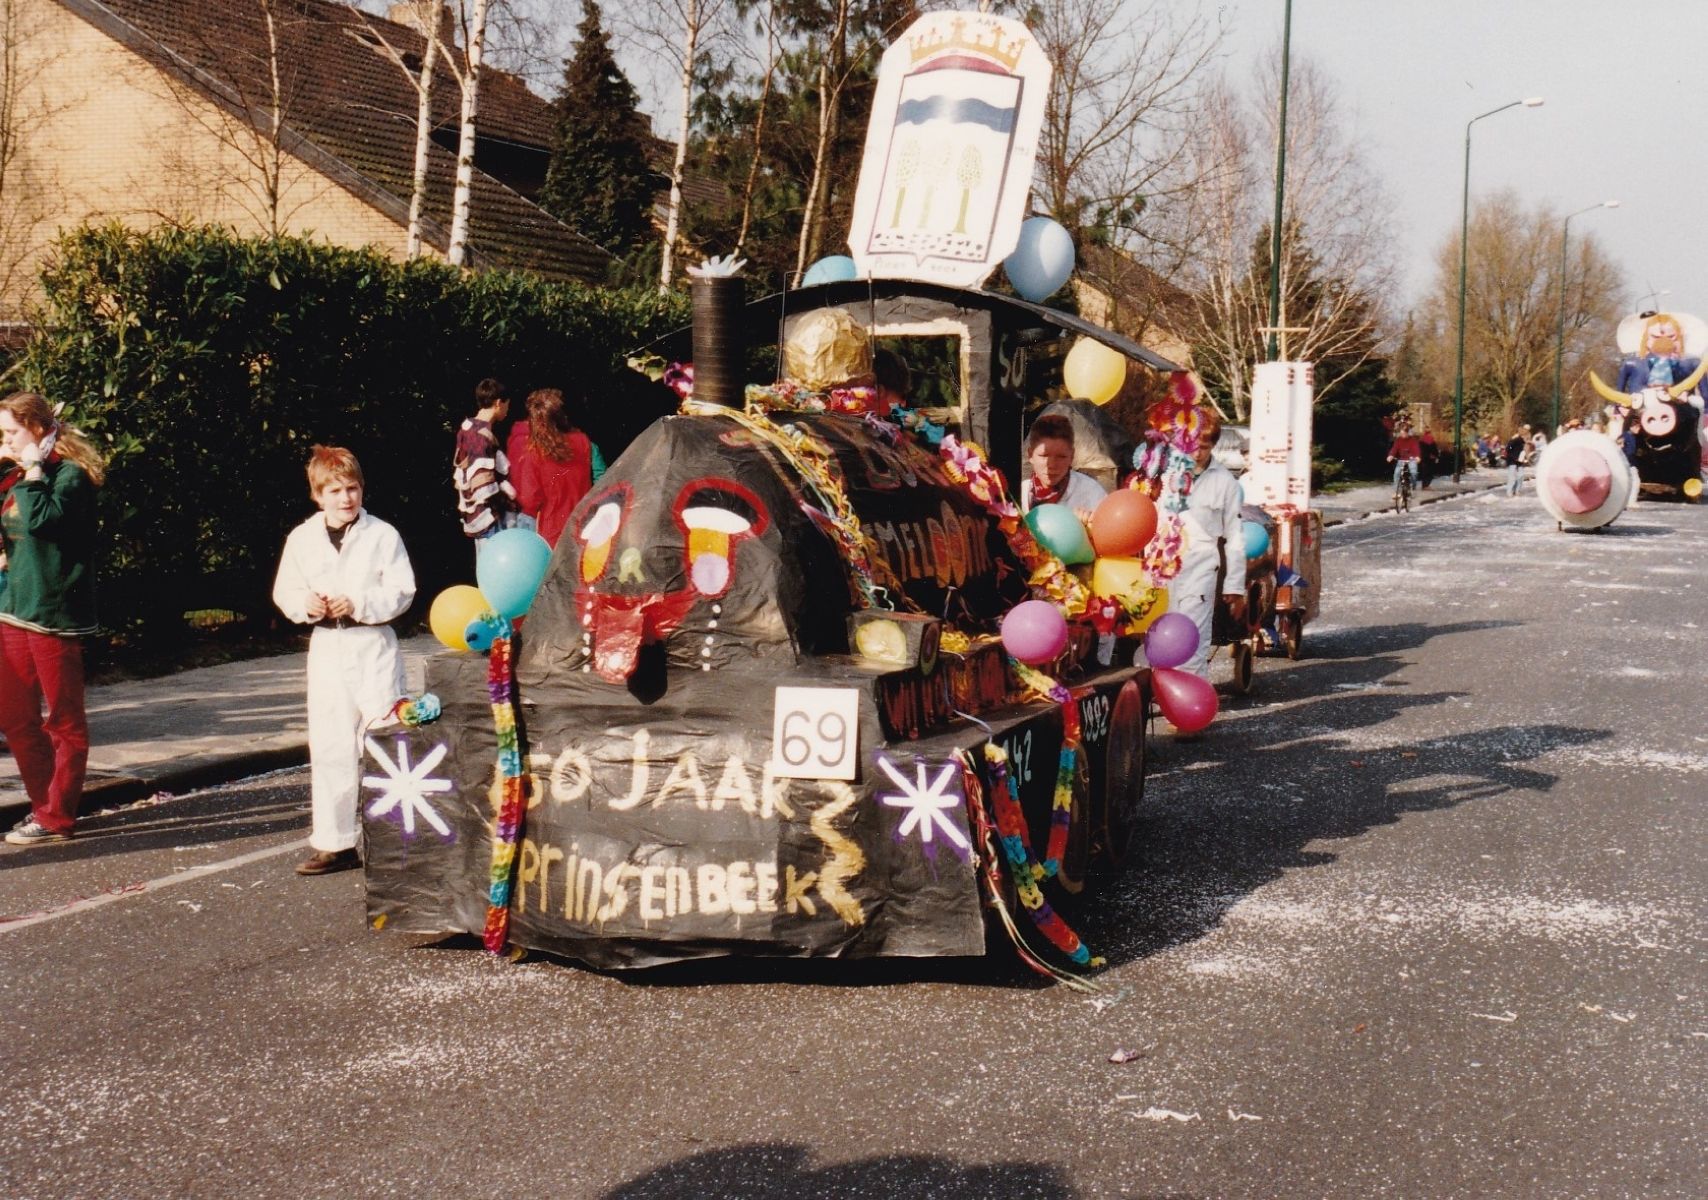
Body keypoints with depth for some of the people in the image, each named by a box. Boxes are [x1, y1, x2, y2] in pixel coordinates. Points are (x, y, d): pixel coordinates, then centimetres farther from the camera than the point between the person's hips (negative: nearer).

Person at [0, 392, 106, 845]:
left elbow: (41, 520, -25)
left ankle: (56, 817, 6)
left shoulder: (70, 474, -10)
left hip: (52, 612, -9)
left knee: (63, 721, 1)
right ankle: (44, 804, 23)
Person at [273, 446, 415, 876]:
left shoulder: (383, 535, -5)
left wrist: (358, 604, -20)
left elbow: (401, 591, -7)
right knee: (329, 746, 6)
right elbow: (284, 590, 9)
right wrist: (306, 605, -12)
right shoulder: (302, 538, 4)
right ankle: (334, 841, 14)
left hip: (374, 646, -3)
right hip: (326, 647, 3)